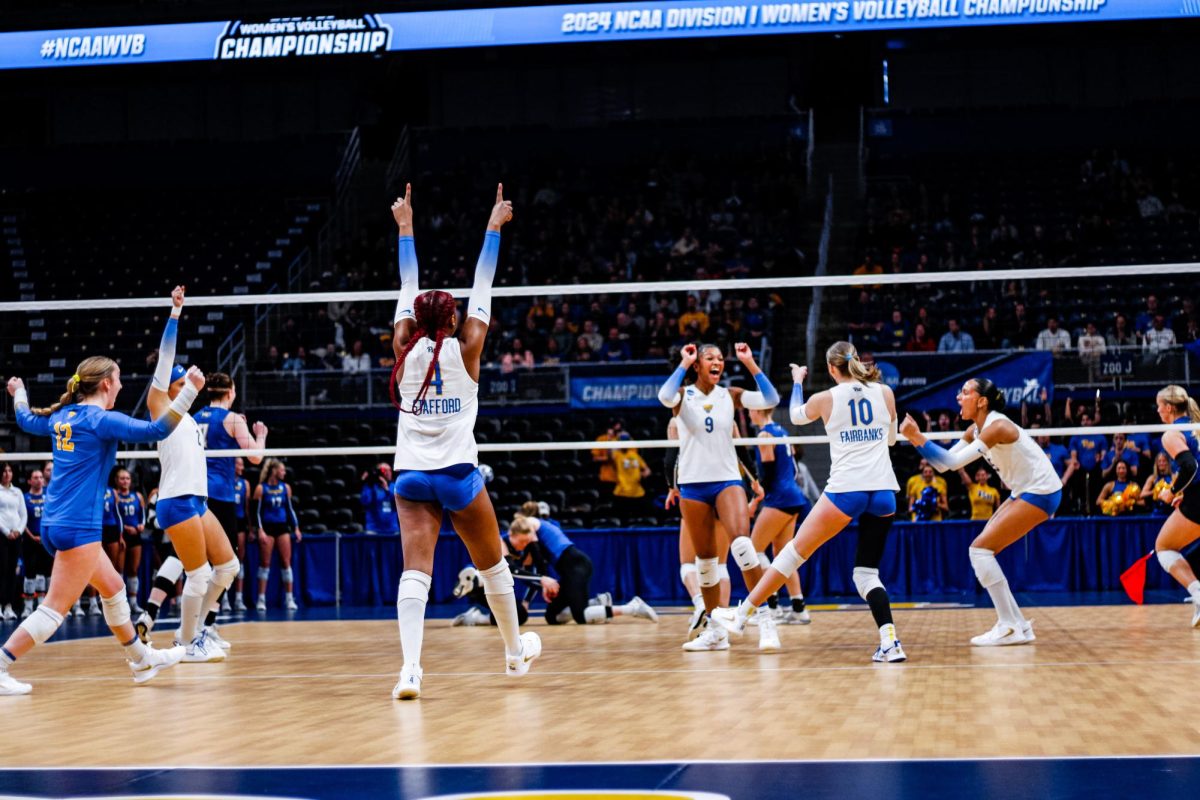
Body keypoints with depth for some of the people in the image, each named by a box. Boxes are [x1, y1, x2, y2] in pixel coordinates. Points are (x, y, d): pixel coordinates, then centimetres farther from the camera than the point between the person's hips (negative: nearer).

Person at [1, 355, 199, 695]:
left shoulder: (62, 416, 10)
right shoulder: (101, 420, -13)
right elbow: (156, 430, -23)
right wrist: (189, 389, -19)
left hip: (54, 523, 10)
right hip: (78, 527, -10)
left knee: (112, 586, 21)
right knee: (55, 608, -8)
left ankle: (142, 659, 32)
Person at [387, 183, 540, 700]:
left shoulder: (406, 349, 3)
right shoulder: (465, 350, -2)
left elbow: (407, 287, 15)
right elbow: (483, 285, 4)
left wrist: (405, 229, 25)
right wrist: (494, 227, 12)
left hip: (411, 477, 2)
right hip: (458, 475, -1)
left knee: (415, 571, -9)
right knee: (492, 564, 18)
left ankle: (410, 667, -27)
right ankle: (515, 651, 33)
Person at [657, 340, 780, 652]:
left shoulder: (730, 395, 5)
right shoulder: (684, 396, 0)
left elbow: (770, 399, -9)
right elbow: (665, 396, -25)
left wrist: (749, 363, -11)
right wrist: (684, 364, -17)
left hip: (727, 480, 0)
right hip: (693, 484, 1)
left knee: (741, 542, -24)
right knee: (705, 559, 6)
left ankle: (763, 616, -20)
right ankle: (714, 630, 16)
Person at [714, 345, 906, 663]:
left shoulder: (826, 398, 2)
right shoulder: (885, 393, 6)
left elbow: (796, 415, 25)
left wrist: (797, 381, 43)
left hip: (845, 491, -3)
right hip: (884, 492, 3)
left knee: (794, 551, 7)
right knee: (866, 573, 10)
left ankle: (742, 613, 14)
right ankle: (890, 643, -9)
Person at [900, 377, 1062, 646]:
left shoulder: (996, 427, -21)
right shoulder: (975, 429, 7)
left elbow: (953, 461, -28)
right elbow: (945, 463, 8)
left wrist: (917, 437, -29)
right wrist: (915, 438, -3)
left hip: (1041, 493, -10)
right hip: (1025, 492, 10)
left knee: (980, 548, -13)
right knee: (982, 551, 8)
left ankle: (1010, 627, -11)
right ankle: (1018, 625, 11)